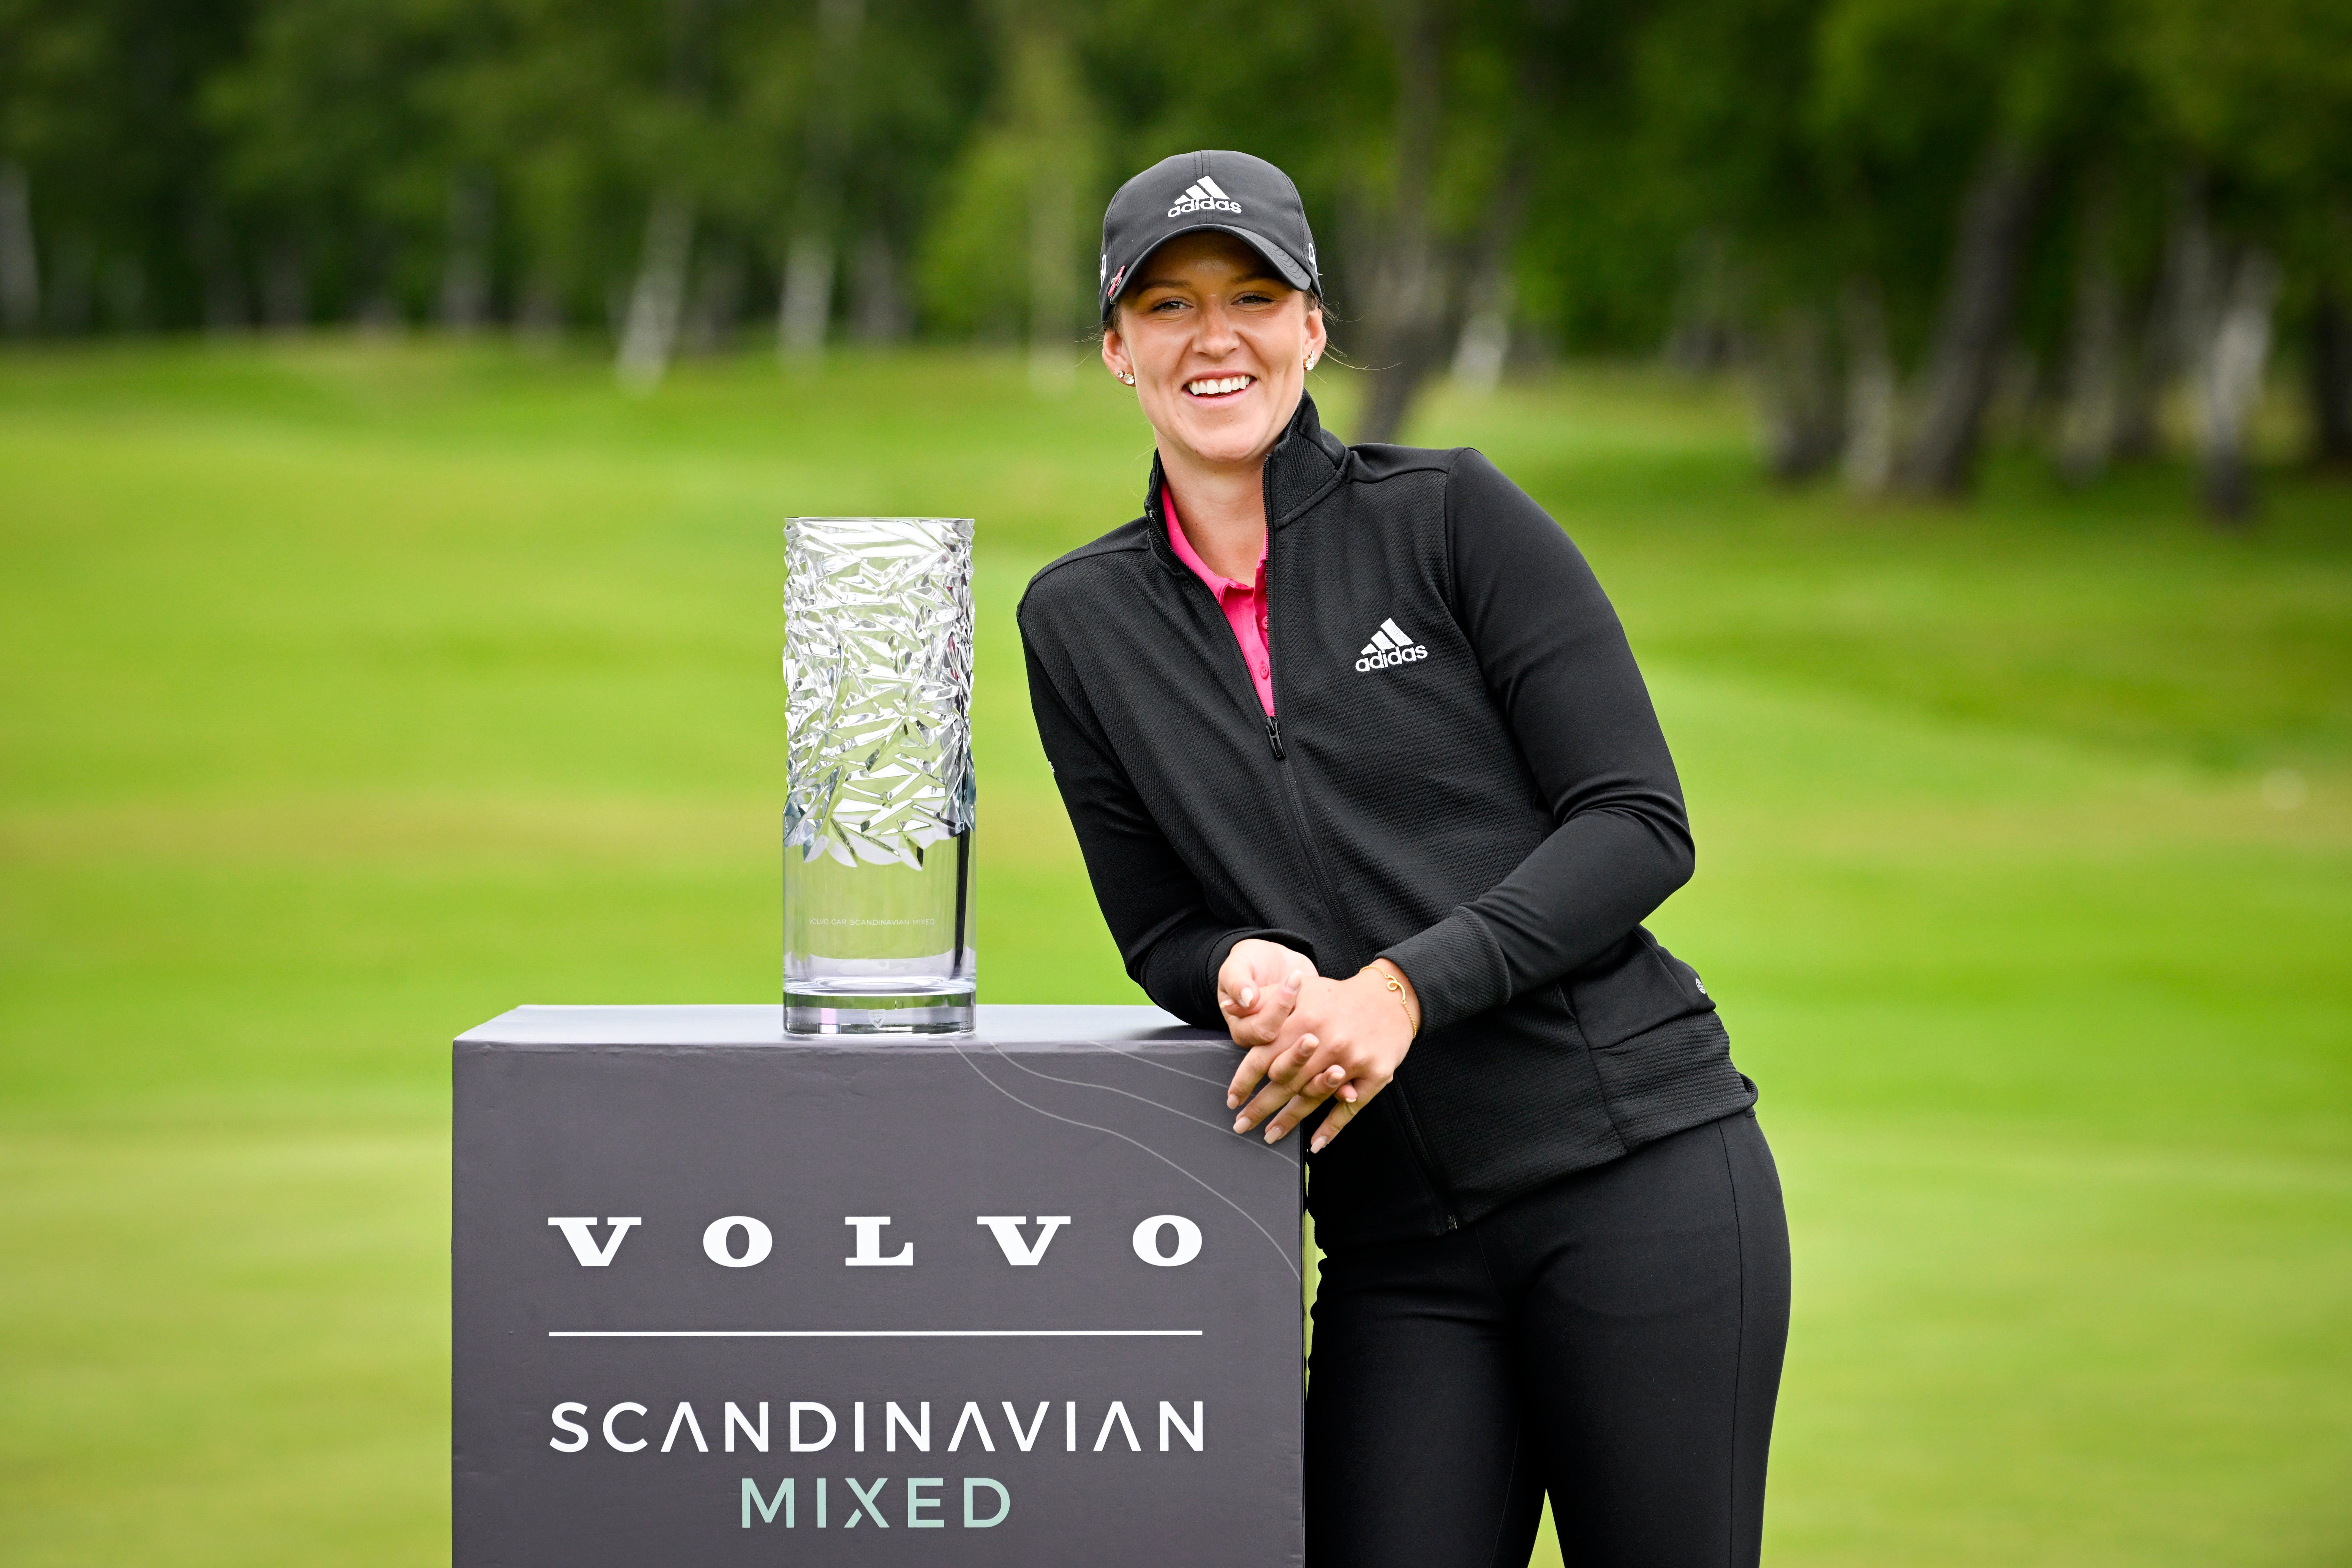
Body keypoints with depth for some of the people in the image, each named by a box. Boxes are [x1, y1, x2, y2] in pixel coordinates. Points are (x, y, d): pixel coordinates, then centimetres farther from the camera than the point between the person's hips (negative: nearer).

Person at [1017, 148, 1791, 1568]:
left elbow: (1640, 826, -5)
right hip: (1397, 1243, 3)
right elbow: (1159, 926, 14)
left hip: (1638, 1164, -3)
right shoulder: (1080, 622, 10)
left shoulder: (1455, 518, -1)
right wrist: (1245, 975, -10)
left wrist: (1401, 990, -16)